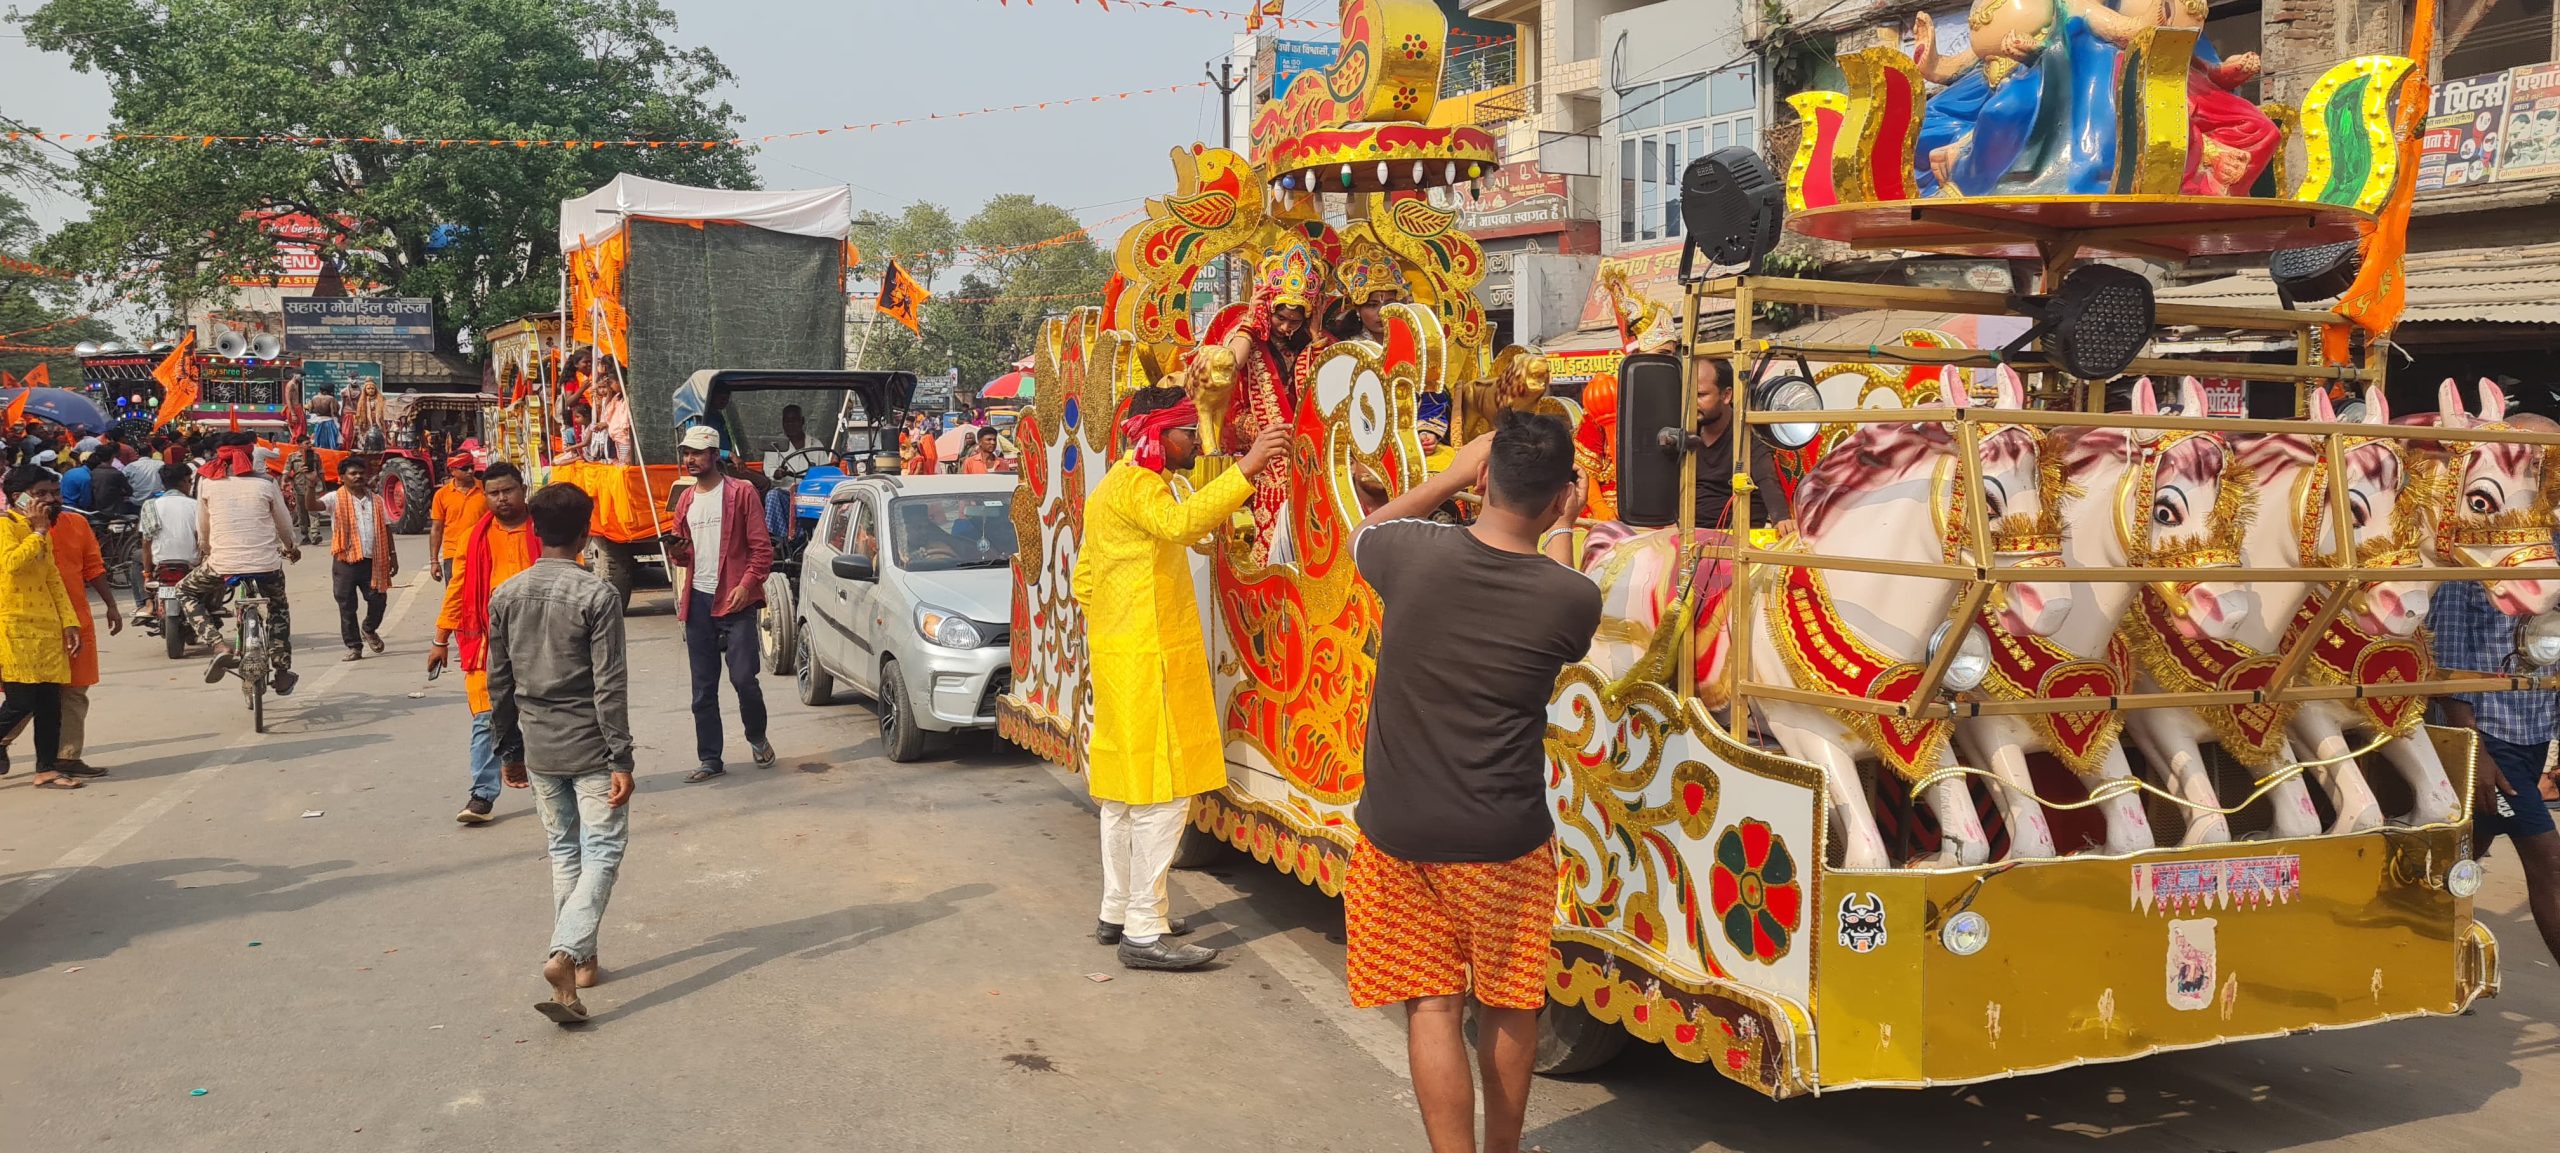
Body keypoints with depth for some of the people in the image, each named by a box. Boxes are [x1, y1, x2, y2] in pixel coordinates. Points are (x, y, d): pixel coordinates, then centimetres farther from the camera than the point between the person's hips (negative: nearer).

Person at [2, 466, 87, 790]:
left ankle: (47, 768, 9)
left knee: (50, 701, 5)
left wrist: (69, 622, 10)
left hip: (45, 626, 8)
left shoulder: (42, 531, 18)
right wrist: (38, 531, -16)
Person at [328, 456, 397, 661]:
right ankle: (353, 646, 12)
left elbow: (386, 529, 14)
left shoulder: (377, 500, 11)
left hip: (373, 561, 2)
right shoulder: (336, 500, -1)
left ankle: (370, 630, 31)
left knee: (378, 600, 2)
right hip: (345, 561, -2)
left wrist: (393, 556, 10)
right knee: (347, 606, 2)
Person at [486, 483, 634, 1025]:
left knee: (563, 851, 17)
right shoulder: (597, 594, -14)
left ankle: (581, 960, 21)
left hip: (538, 748, 5)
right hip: (590, 748, -5)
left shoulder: (506, 595, 2)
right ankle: (565, 953, -17)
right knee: (602, 853, 1)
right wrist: (621, 760, -12)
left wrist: (509, 748, 19)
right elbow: (610, 686, -16)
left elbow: (499, 683, 8)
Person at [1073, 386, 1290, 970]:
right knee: (1161, 791, -9)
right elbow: (1181, 523, -35)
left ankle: (1118, 912, 24)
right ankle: (1144, 932, -7)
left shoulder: (1115, 485, 19)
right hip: (1148, 660, -11)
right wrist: (1247, 469, -40)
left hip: (1121, 657, 11)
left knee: (1123, 788, 15)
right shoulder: (1136, 484, -13)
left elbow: (1085, 576, 23)